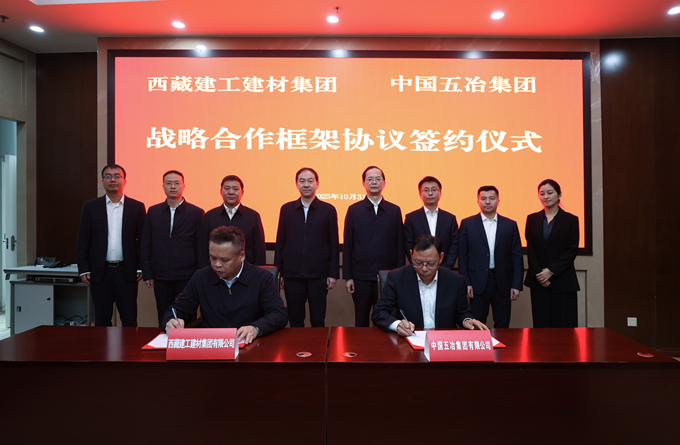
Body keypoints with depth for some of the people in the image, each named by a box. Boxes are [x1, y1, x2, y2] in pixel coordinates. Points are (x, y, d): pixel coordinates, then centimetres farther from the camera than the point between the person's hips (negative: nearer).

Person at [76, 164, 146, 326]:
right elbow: (83, 240, 5)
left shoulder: (137, 207, 3)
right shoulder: (90, 206, 6)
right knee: (101, 320, 10)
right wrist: (83, 269, -1)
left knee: (129, 321, 3)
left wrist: (141, 268, -3)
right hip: (100, 272, 1)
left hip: (127, 272, -1)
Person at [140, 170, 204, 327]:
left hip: (187, 277, -2)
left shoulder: (196, 213, 0)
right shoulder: (153, 212, 8)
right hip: (161, 278, 3)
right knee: (164, 320, 10)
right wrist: (147, 273, 4)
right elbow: (145, 245, 9)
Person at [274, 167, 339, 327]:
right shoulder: (286, 209, 6)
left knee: (318, 321, 7)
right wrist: (278, 272, 4)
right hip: (292, 275, 1)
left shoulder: (328, 210, 2)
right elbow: (280, 242, 8)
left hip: (319, 276, -1)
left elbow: (334, 244, 2)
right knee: (295, 321, 10)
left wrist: (333, 274, -3)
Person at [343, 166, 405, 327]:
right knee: (361, 320, 10)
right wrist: (347, 276, -2)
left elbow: (400, 245, 5)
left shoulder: (394, 210, 6)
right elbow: (348, 245, 2)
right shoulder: (354, 210, 3)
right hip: (361, 276, 0)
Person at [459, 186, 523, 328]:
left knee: (502, 327, 8)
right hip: (478, 283, -1)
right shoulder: (467, 224, 3)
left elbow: (517, 257, 5)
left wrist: (516, 285, -1)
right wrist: (465, 283, -6)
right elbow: (462, 256, 1)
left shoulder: (510, 225, 7)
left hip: (503, 283, 2)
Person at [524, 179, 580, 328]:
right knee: (541, 324, 3)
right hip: (538, 281, 2)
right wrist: (538, 274, -8)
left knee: (564, 324, -1)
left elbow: (572, 250, -4)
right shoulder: (532, 219, 10)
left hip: (563, 280, -2)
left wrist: (551, 270, -12)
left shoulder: (571, 220, 3)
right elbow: (530, 250, 4)